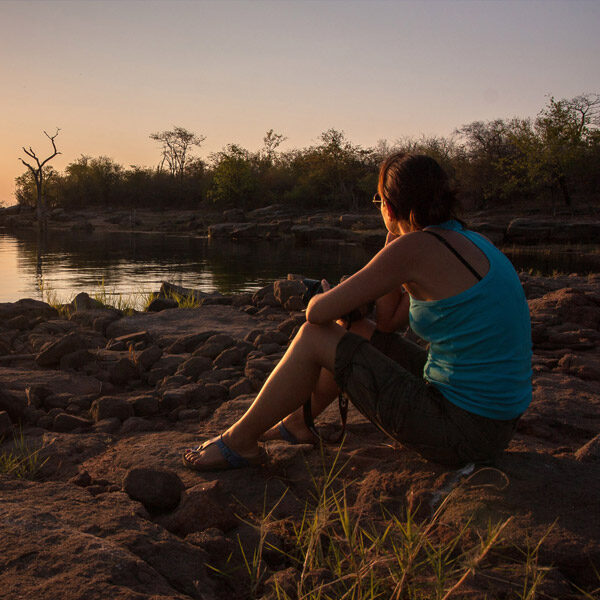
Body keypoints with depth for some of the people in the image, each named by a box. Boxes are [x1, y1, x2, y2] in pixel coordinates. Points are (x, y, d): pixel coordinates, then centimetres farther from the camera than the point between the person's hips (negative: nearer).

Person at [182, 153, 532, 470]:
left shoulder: (418, 246, -18)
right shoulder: (469, 242, 9)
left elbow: (319, 312, -14)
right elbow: (389, 320, 15)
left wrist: (320, 299, 10)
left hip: (463, 430, -9)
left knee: (314, 336, -2)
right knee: (358, 332, 22)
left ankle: (241, 441, 16)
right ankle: (299, 421, 41)